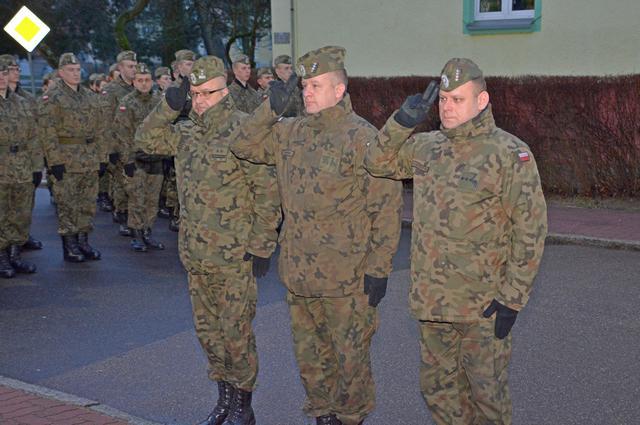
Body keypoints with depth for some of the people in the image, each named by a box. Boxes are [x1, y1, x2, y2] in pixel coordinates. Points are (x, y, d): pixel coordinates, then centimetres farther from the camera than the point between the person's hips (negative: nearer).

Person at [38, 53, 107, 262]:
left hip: (91, 160, 6)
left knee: (88, 204, 9)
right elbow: (48, 132, -11)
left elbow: (98, 129, 16)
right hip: (66, 160, -6)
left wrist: (102, 157, 10)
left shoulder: (90, 96, 14)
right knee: (67, 205, 0)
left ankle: (83, 241, 20)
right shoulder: (52, 98, -5)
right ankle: (69, 245, 8)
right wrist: (55, 162, -17)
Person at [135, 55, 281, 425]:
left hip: (234, 256, -7)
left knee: (236, 332, 2)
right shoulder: (186, 131, 8)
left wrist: (262, 247, -14)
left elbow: (268, 192, -14)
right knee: (208, 329, 15)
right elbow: (146, 140, 13)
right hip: (196, 253, 7)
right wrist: (169, 107, -2)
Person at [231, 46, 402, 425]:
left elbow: (387, 207, -14)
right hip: (298, 273, 6)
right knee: (309, 354, 19)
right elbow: (244, 146, 11)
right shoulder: (291, 132, 6)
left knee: (350, 356, 8)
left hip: (346, 278, -6)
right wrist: (271, 108, -3)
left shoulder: (362, 137, -14)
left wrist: (378, 269, -15)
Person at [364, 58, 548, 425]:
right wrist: (403, 121, 0)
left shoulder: (510, 154, -12)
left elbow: (530, 231, -13)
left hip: (483, 306, -6)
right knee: (439, 387, 17)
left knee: (487, 393, 6)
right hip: (432, 298, 6)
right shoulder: (428, 147, 7)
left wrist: (512, 299, -16)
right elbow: (380, 162, 18)